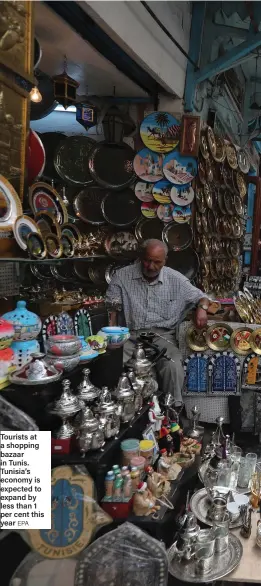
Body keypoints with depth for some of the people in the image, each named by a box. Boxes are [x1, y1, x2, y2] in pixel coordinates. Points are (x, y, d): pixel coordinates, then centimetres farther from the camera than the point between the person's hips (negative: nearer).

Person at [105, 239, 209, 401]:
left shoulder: (176, 279, 1)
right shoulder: (122, 276, 0)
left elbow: (201, 298, 10)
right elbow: (112, 310, 4)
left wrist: (202, 308, -15)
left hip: (162, 336, 0)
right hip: (130, 336, 1)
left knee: (173, 367, -29)